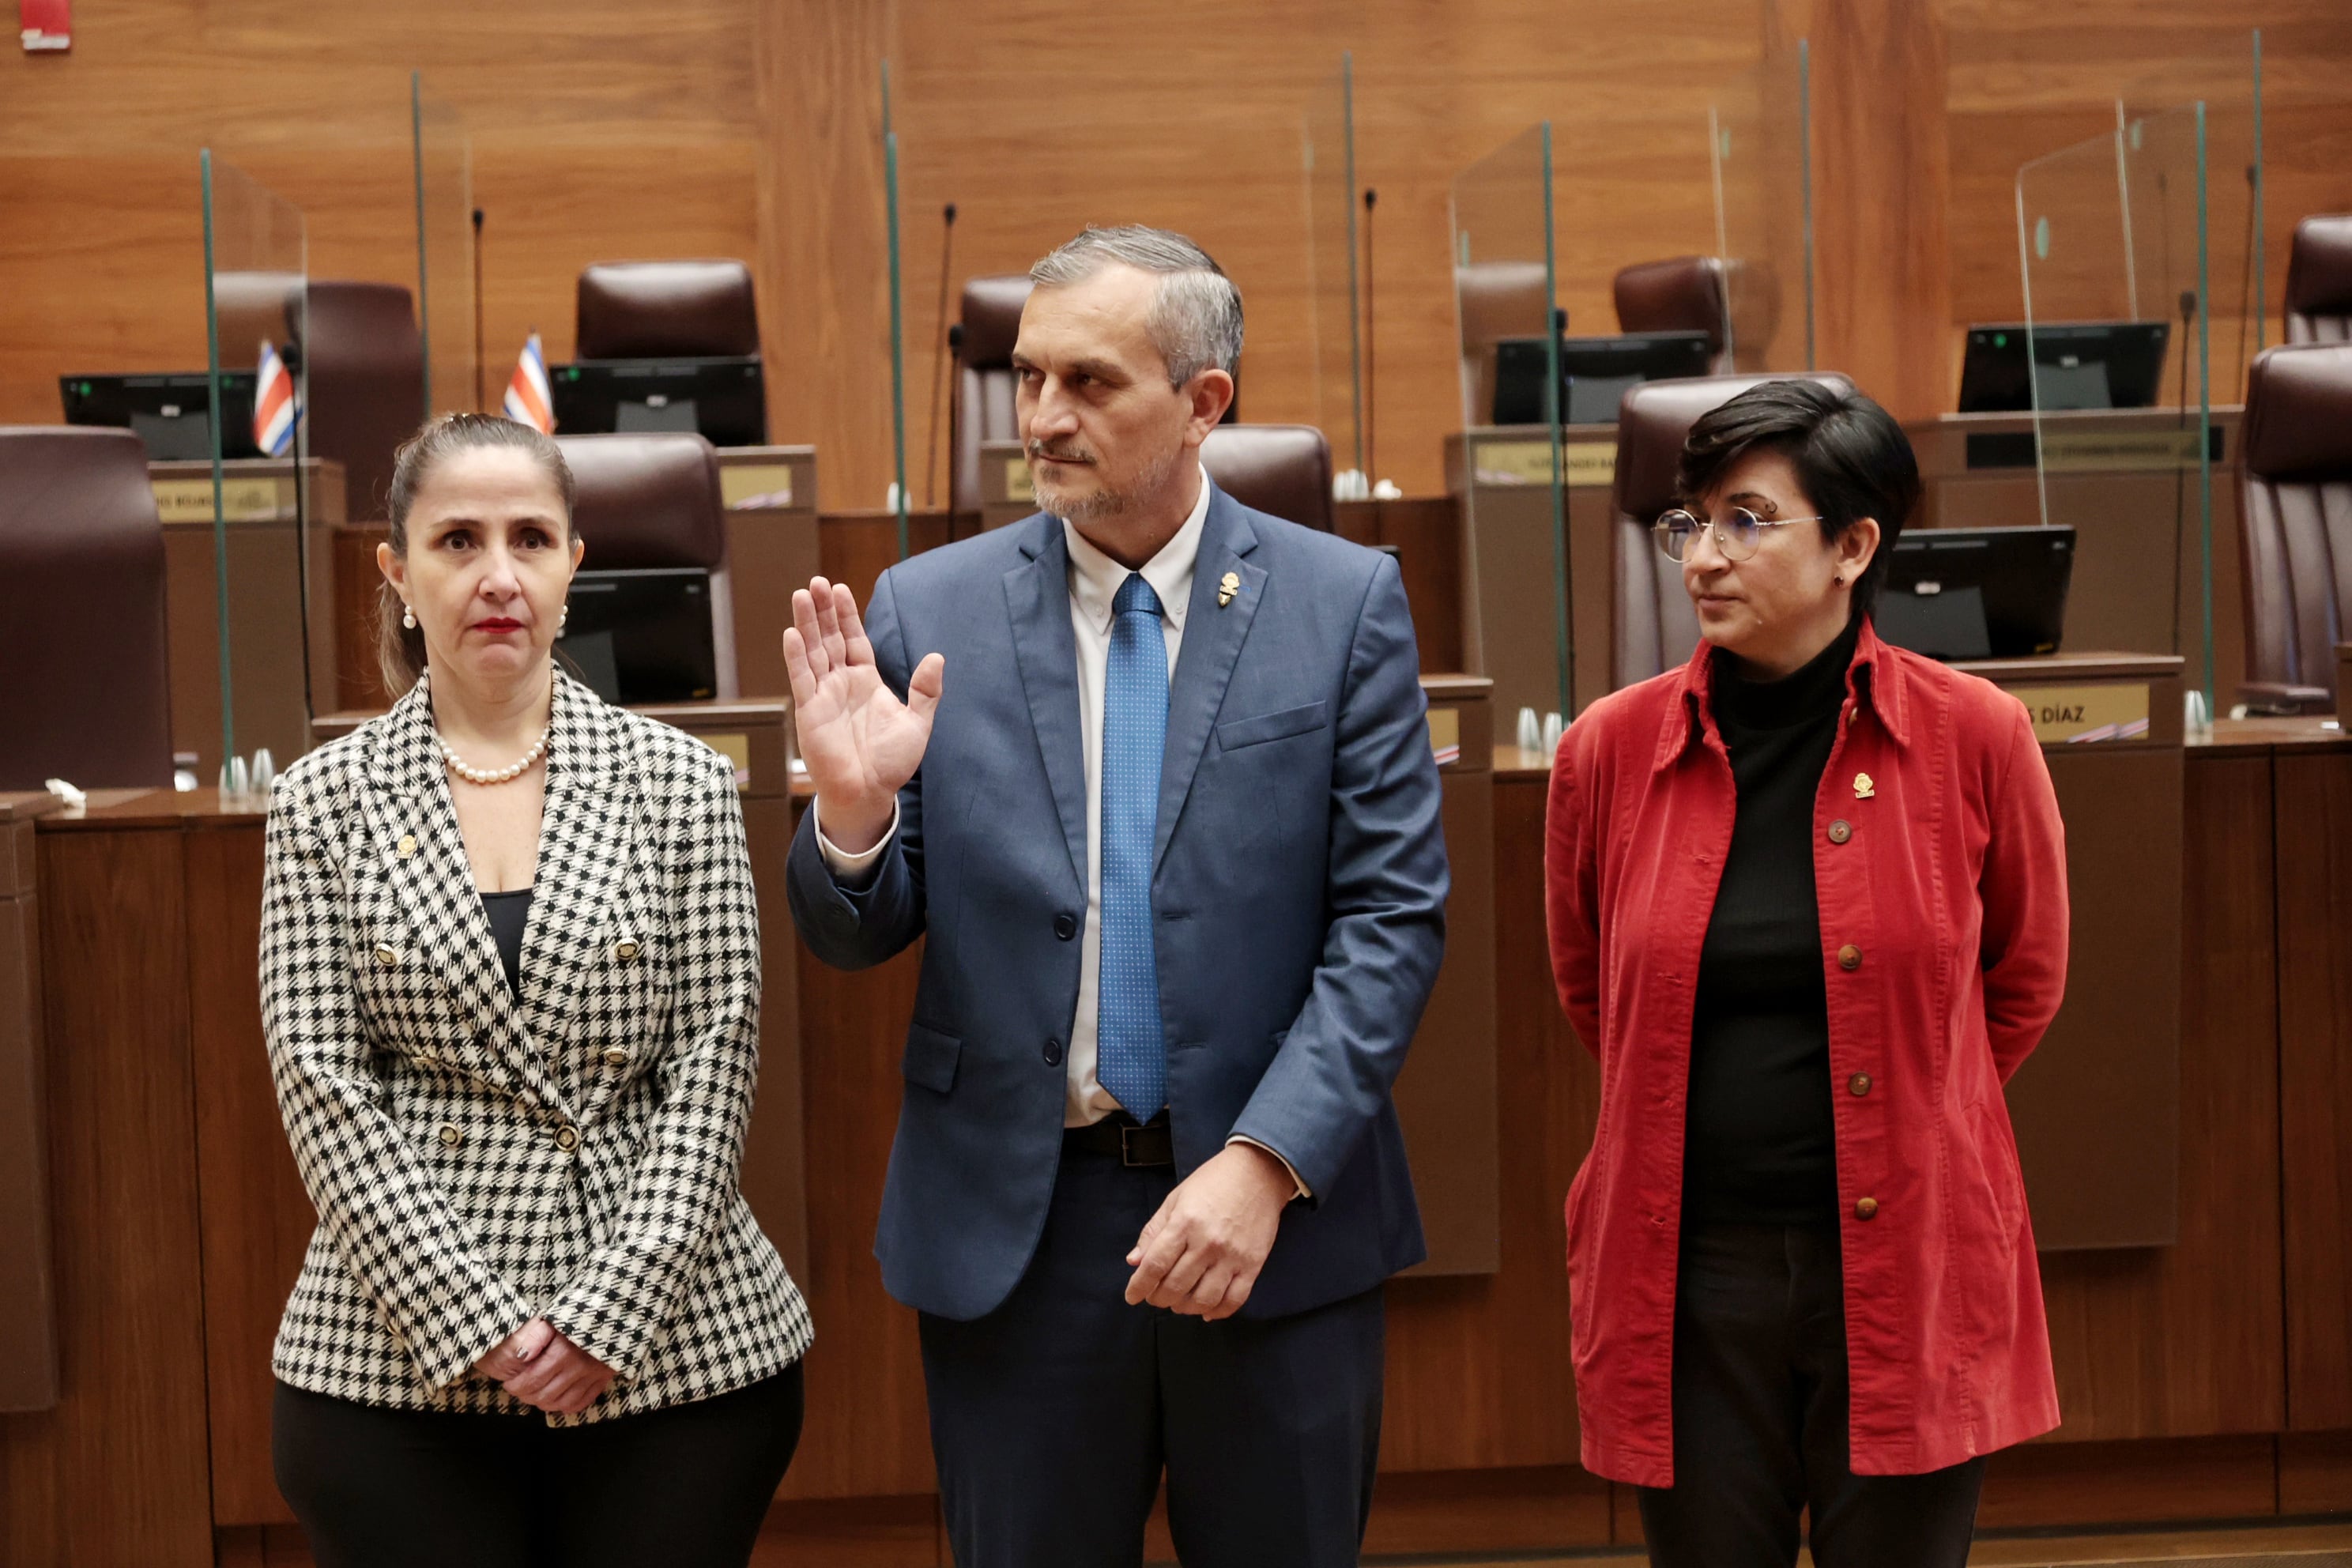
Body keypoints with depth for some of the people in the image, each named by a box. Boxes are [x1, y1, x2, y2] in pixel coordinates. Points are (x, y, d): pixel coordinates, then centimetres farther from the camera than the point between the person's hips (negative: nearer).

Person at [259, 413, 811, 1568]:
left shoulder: (681, 781, 3)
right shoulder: (323, 803, 3)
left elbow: (715, 1060, -1)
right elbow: (324, 1087, -3)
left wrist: (615, 1315, -11)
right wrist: (473, 1322, -12)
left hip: (674, 1349, 0)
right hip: (400, 1365, 0)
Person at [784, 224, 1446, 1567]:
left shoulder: (1345, 604, -2)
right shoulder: (930, 611, 1)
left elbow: (1394, 917, -5)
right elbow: (856, 940, 4)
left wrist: (1266, 1163, -16)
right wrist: (854, 810, -18)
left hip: (1276, 1215, -1)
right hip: (1013, 1231, 1)